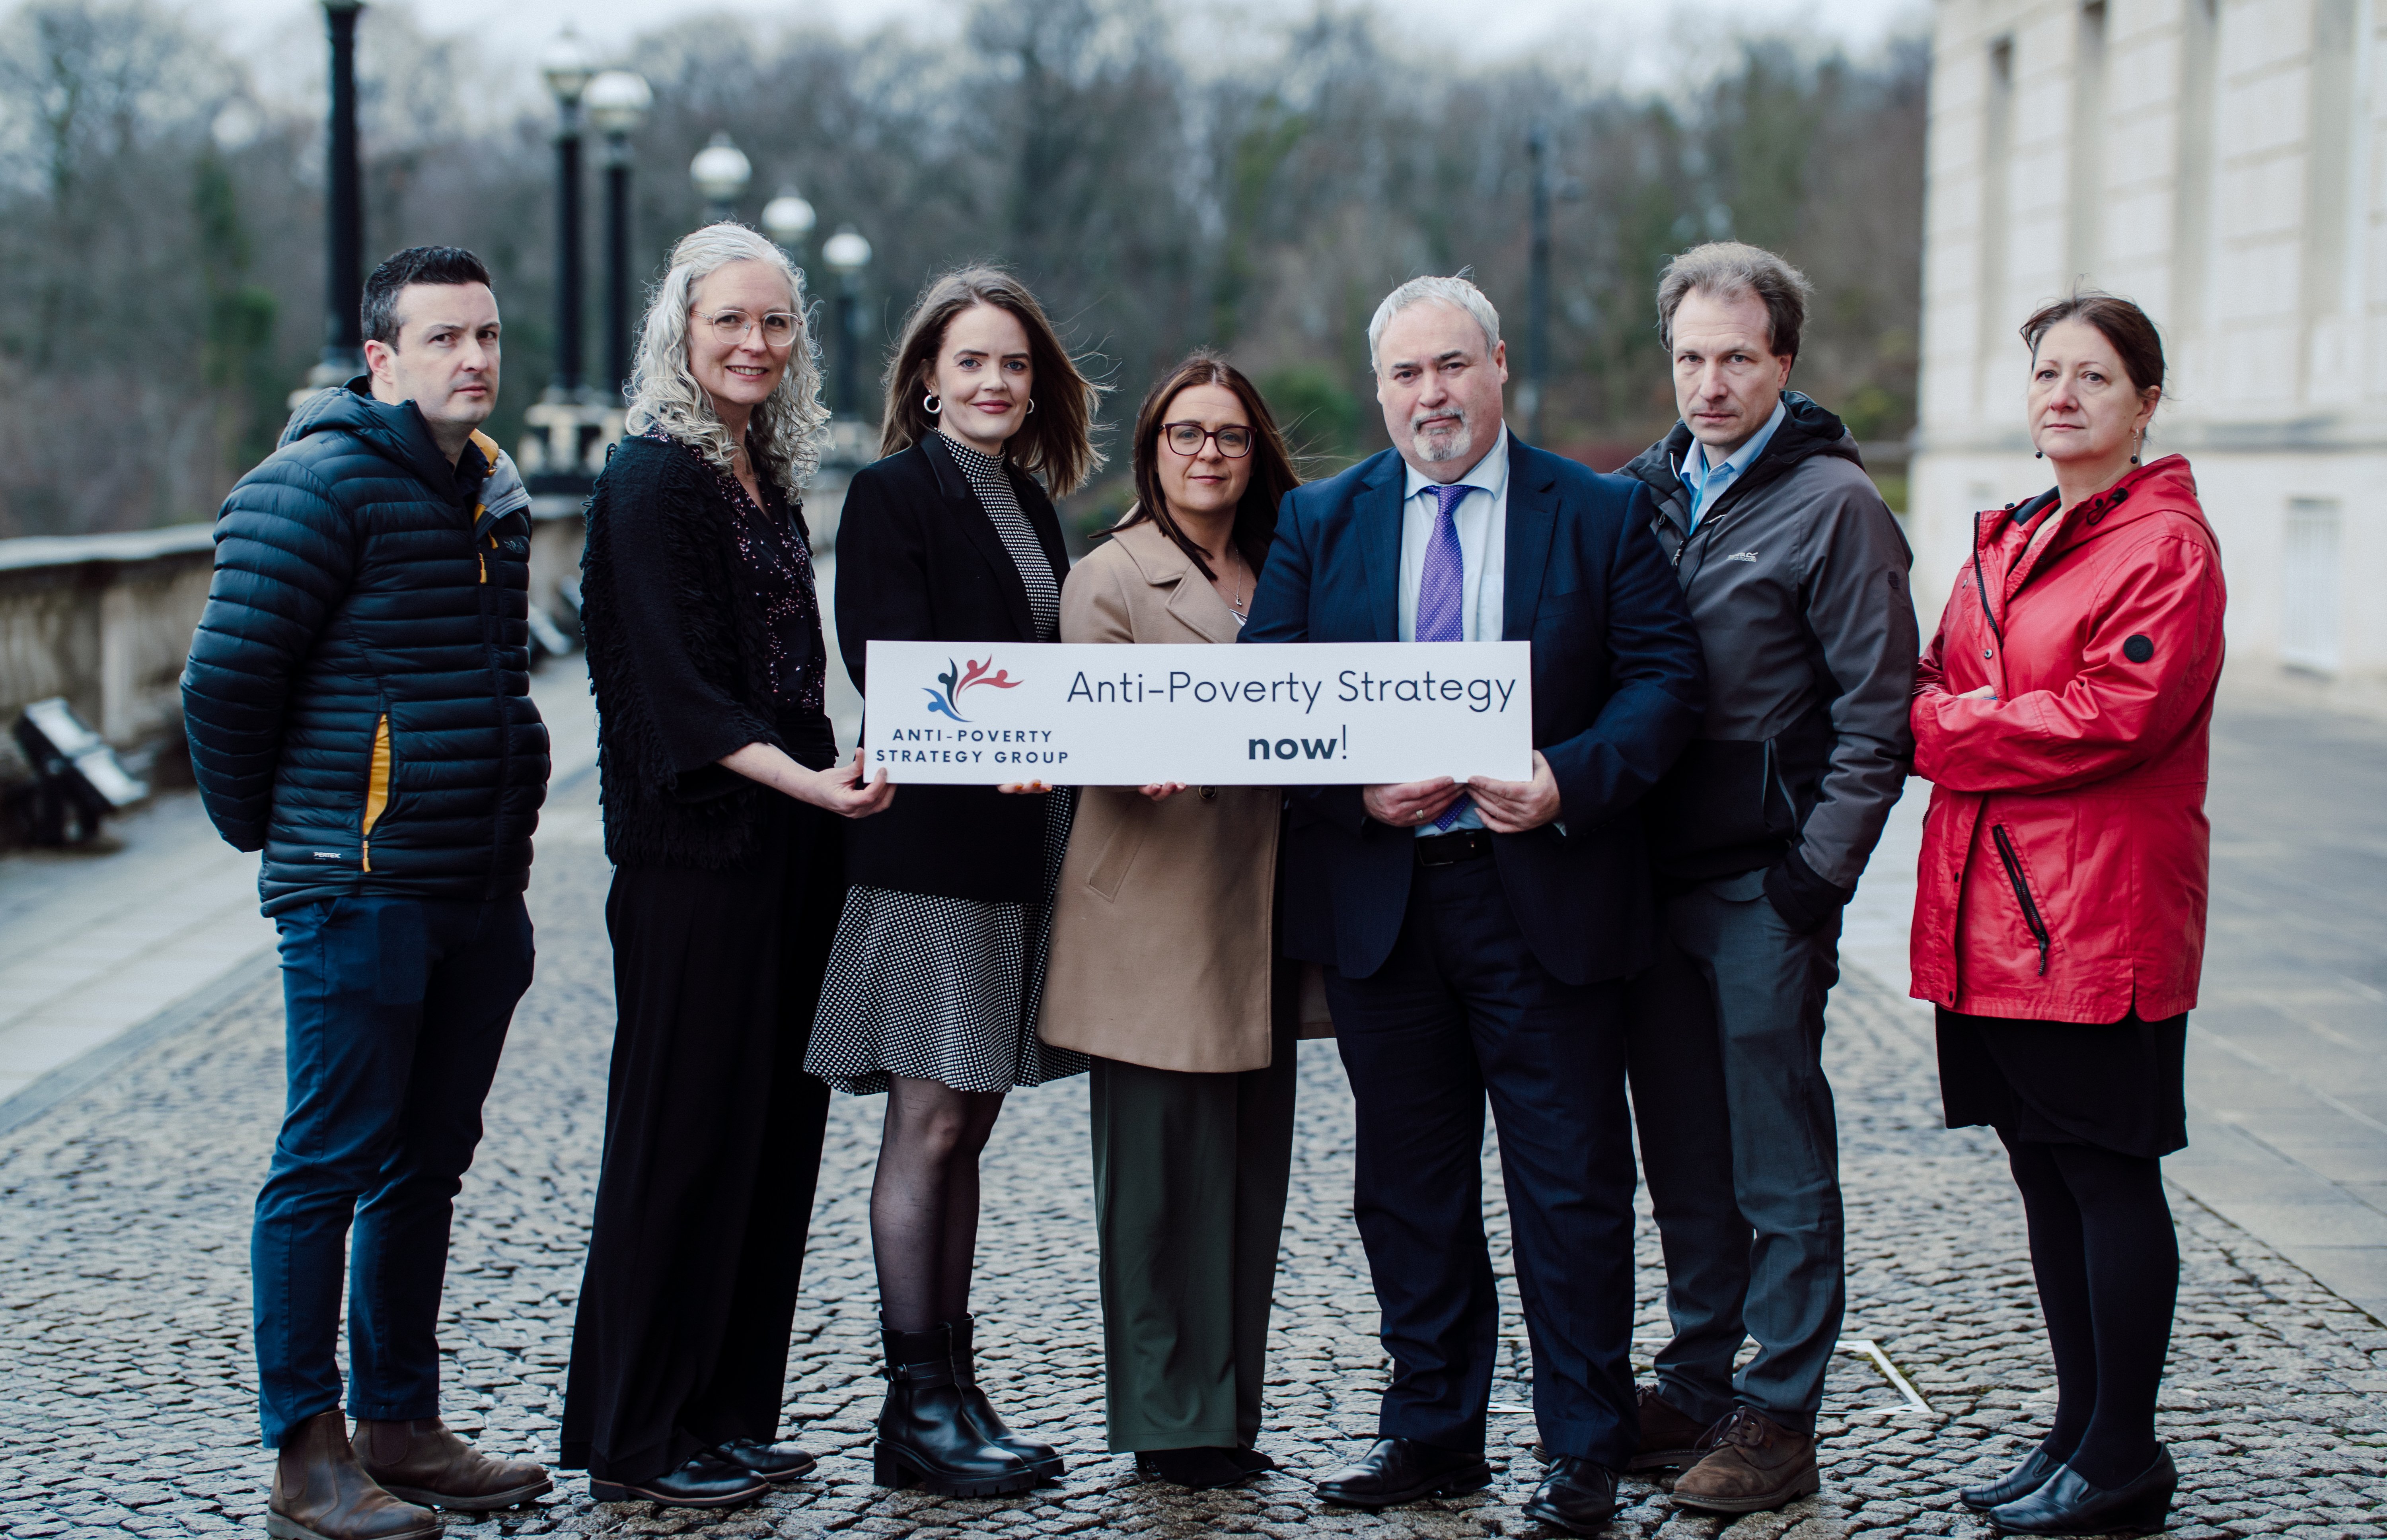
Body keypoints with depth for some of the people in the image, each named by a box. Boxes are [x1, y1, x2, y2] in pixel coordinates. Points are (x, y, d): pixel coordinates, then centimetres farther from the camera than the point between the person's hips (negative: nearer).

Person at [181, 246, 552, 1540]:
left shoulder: (495, 490, 15)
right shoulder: (319, 485, -12)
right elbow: (226, 680, -12)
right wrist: (266, 826, 0)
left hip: (480, 894, 8)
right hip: (361, 888, -8)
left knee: (426, 1164, 14)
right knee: (331, 1165, -2)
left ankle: (401, 1427, 24)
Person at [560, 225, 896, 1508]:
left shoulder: (768, 474, 15)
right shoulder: (652, 478, -10)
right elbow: (679, 688, -18)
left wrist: (830, 788, 12)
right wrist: (807, 780, -28)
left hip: (791, 837, 8)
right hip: (695, 848, -8)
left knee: (775, 1127, 10)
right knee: (684, 1130, -3)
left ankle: (727, 1412, 19)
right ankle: (635, 1438, 6)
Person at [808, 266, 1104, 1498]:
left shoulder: (1029, 500, 16)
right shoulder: (892, 493, -6)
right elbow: (892, 668, -16)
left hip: (1020, 843, 7)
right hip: (928, 843, -7)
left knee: (966, 1122, 10)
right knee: (928, 1121, -4)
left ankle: (954, 1387, 16)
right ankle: (916, 1406, 3)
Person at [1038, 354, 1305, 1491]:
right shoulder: (1109, 578, 0)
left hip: (1257, 920, 6)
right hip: (1153, 918, -6)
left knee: (1250, 1170, 8)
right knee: (1160, 1172, -4)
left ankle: (1228, 1412, 15)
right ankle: (1167, 1420, 4)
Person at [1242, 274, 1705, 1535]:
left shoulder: (1602, 515, 3)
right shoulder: (1318, 522, 8)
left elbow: (1665, 677, -3)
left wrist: (1570, 781, -19)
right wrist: (1358, 788, -14)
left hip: (1548, 888, -2)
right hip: (1376, 897, 3)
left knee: (1571, 1183, 2)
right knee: (1408, 1181, 11)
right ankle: (1432, 1430, 23)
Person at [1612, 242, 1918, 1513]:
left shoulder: (1832, 502, -8)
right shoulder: (1647, 490, 10)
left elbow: (1877, 713, -10)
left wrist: (1817, 875, -13)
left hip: (1768, 886, -6)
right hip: (1654, 876, 6)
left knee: (1780, 1168, 2)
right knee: (1683, 1158, 14)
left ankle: (1779, 1419, 9)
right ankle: (1694, 1389, 25)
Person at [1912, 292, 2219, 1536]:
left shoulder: (2167, 545, -9)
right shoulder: (2005, 542, 17)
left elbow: (2111, 718, -19)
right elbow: (1948, 684, 18)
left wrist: (1937, 729, -13)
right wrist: (1941, 714, -6)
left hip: (2100, 915, -8)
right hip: (1991, 913, 8)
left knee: (2107, 1172, -2)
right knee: (2045, 1173, 13)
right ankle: (2079, 1431, 23)